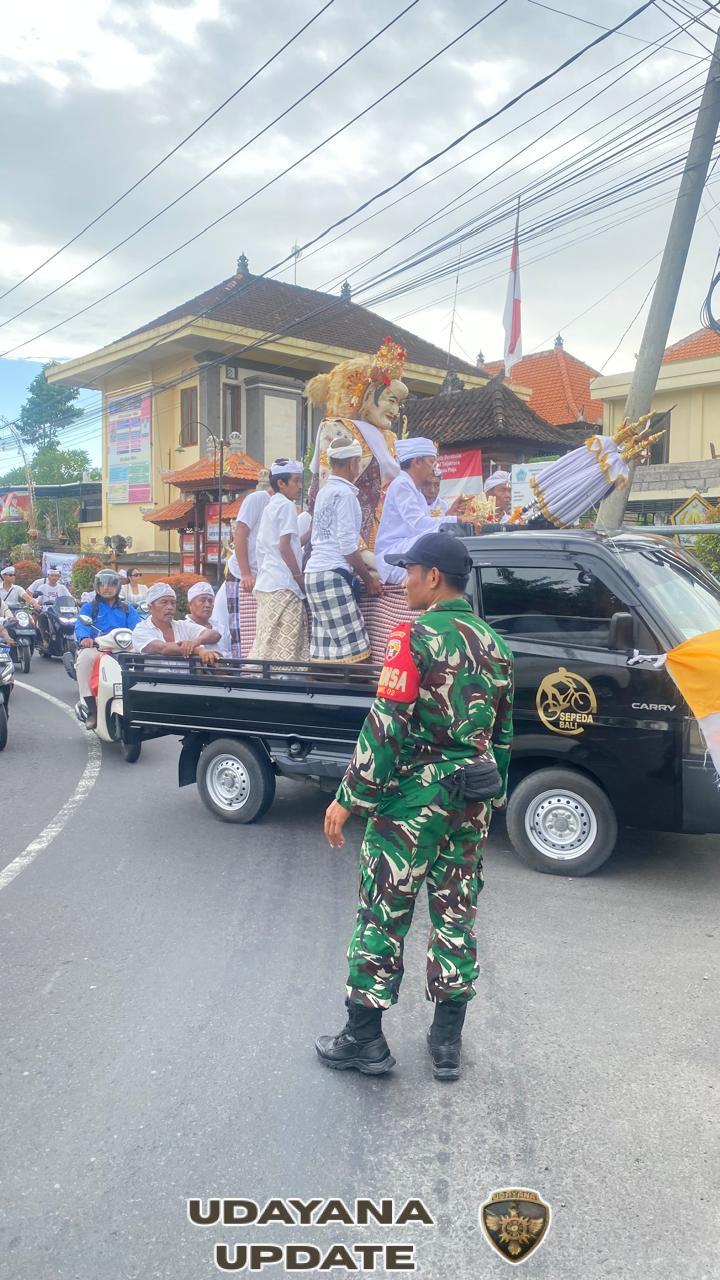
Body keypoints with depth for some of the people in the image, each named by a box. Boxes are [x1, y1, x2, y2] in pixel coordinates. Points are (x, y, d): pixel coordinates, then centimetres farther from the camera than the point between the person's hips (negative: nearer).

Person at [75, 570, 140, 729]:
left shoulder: (128, 609, 25)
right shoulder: (89, 607, 21)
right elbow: (81, 626, -1)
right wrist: (85, 637, -25)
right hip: (95, 648, 0)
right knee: (84, 657, -36)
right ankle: (91, 708, -32)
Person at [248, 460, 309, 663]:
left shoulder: (270, 507, 21)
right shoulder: (287, 505, -6)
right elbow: (284, 546, -14)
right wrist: (300, 576, -9)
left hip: (266, 583, 9)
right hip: (283, 585, -9)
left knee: (267, 642, 8)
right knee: (285, 647, -9)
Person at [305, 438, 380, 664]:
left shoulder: (324, 492, 17)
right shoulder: (344, 493, -8)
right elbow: (347, 544, -13)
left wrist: (360, 570, 25)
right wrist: (368, 578, -4)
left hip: (315, 572, 9)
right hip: (333, 576, -9)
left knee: (324, 649, 7)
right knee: (351, 647, -10)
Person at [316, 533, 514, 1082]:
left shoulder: (417, 637, -14)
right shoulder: (494, 644, 9)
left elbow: (386, 727, -18)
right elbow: (503, 732, 14)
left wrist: (349, 797, -12)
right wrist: (492, 798, 22)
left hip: (411, 797, -7)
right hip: (470, 803, 7)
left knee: (382, 917, 5)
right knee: (456, 918, 13)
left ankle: (363, 1039, 16)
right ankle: (447, 1042, 24)